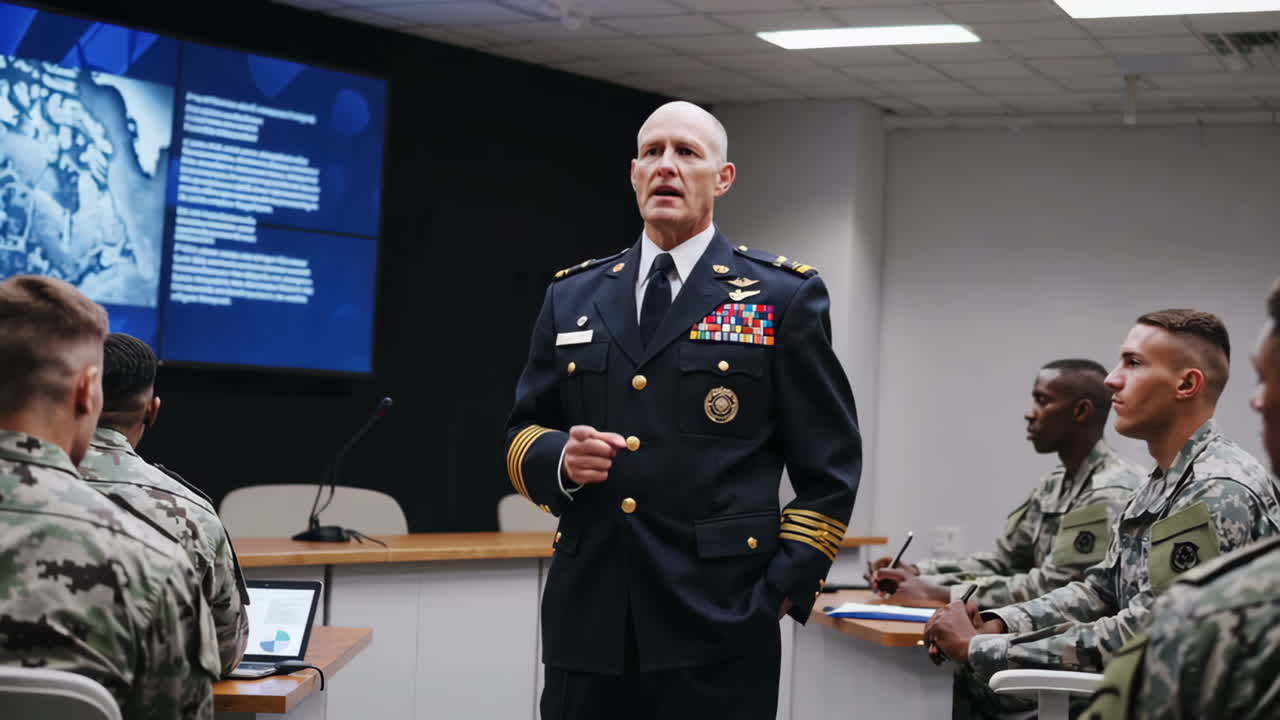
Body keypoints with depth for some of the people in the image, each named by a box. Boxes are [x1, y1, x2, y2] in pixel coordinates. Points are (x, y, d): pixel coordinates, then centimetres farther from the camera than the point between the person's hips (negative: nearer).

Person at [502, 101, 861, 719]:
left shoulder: (785, 297, 2)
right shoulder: (573, 296, 13)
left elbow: (829, 466, 2)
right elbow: (521, 436, 17)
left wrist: (785, 589, -6)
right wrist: (561, 458, -5)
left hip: (718, 625, -3)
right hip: (587, 619, 3)